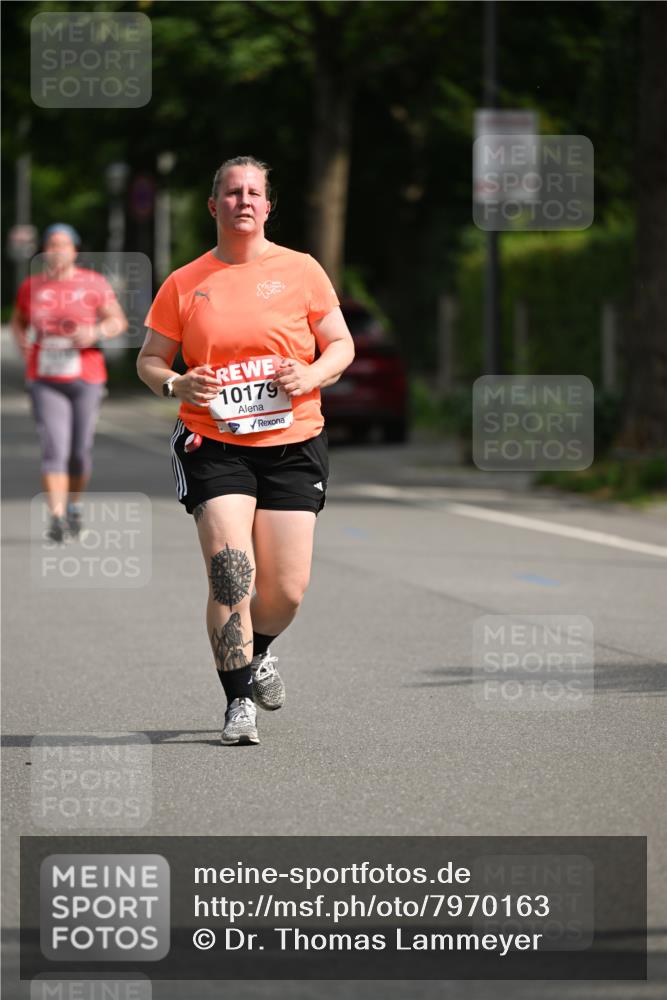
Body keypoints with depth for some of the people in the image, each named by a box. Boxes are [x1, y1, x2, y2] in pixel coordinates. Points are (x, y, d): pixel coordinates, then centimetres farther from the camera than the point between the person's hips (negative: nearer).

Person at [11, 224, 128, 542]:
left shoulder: (94, 283, -2)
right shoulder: (31, 286, 4)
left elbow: (118, 321, 2)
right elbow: (18, 322, 19)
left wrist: (96, 333, -17)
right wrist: (22, 343, -1)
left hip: (85, 377, 0)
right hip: (45, 381, 0)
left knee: (80, 452, 8)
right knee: (54, 449, -15)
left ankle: (75, 504, 36)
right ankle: (57, 518, -19)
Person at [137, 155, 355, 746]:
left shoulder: (301, 271, 5)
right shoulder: (184, 284, 5)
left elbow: (342, 344, 10)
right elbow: (149, 360, 11)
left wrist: (312, 375, -11)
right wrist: (175, 385, -10)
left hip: (293, 445, 1)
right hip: (214, 446, -1)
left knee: (286, 592, 0)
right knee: (231, 573, -17)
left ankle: (257, 652, 34)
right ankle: (239, 702, -6)